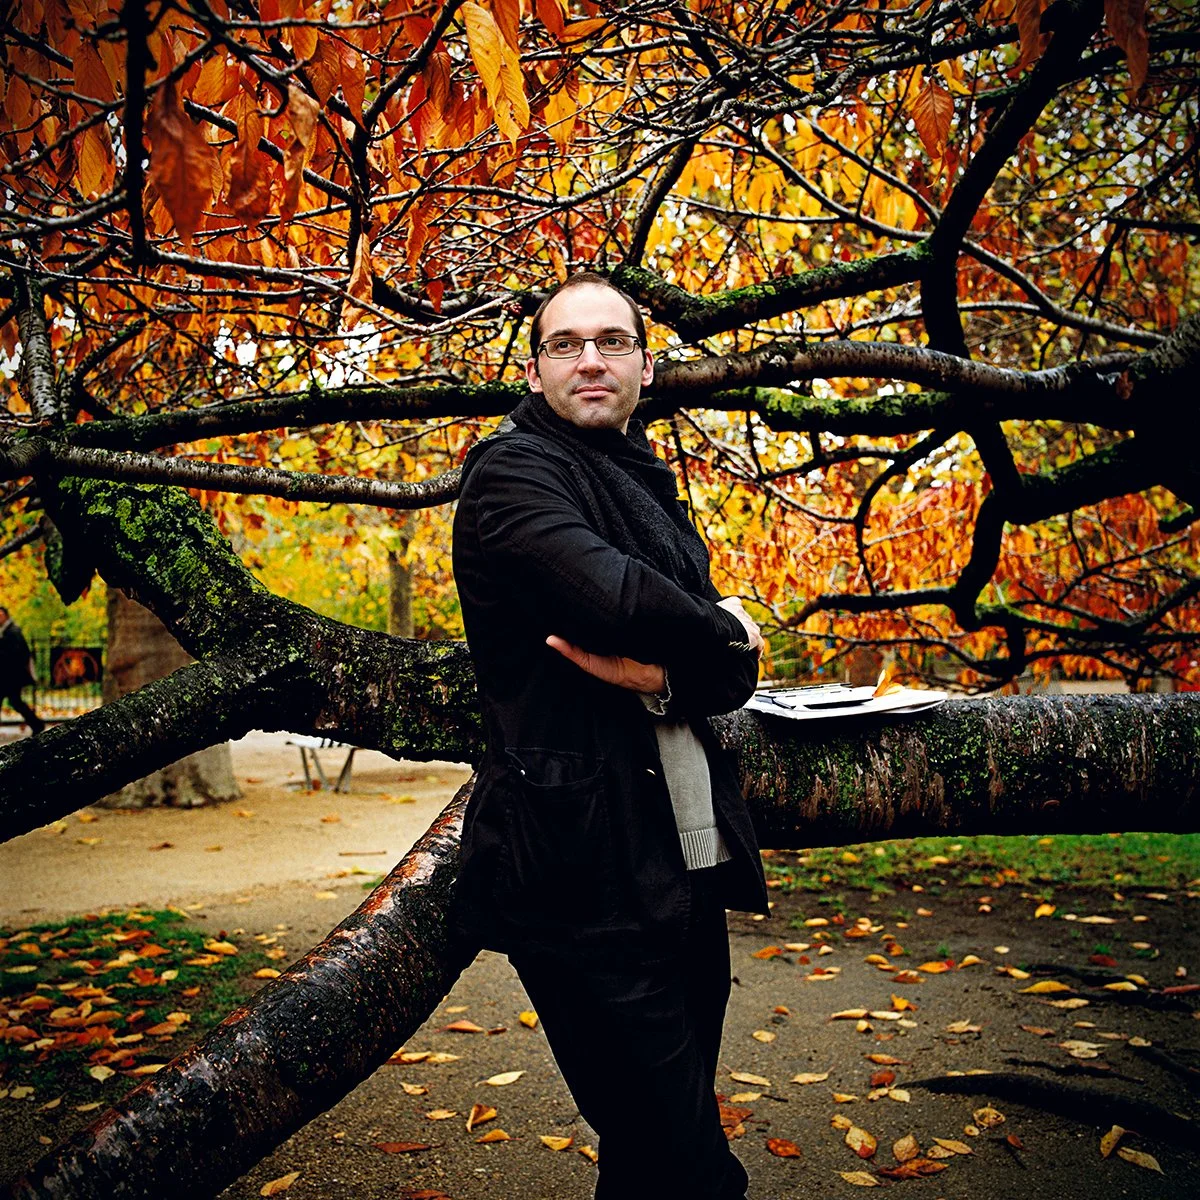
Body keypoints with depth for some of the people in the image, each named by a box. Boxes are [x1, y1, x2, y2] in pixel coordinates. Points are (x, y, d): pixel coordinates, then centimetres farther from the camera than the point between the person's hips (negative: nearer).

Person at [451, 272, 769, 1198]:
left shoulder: (652, 490, 20)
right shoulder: (511, 470, -4)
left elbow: (735, 674, 9)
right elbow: (616, 596, -24)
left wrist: (666, 676, -14)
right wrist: (724, 627, -4)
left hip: (687, 868, 8)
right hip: (588, 877, -8)